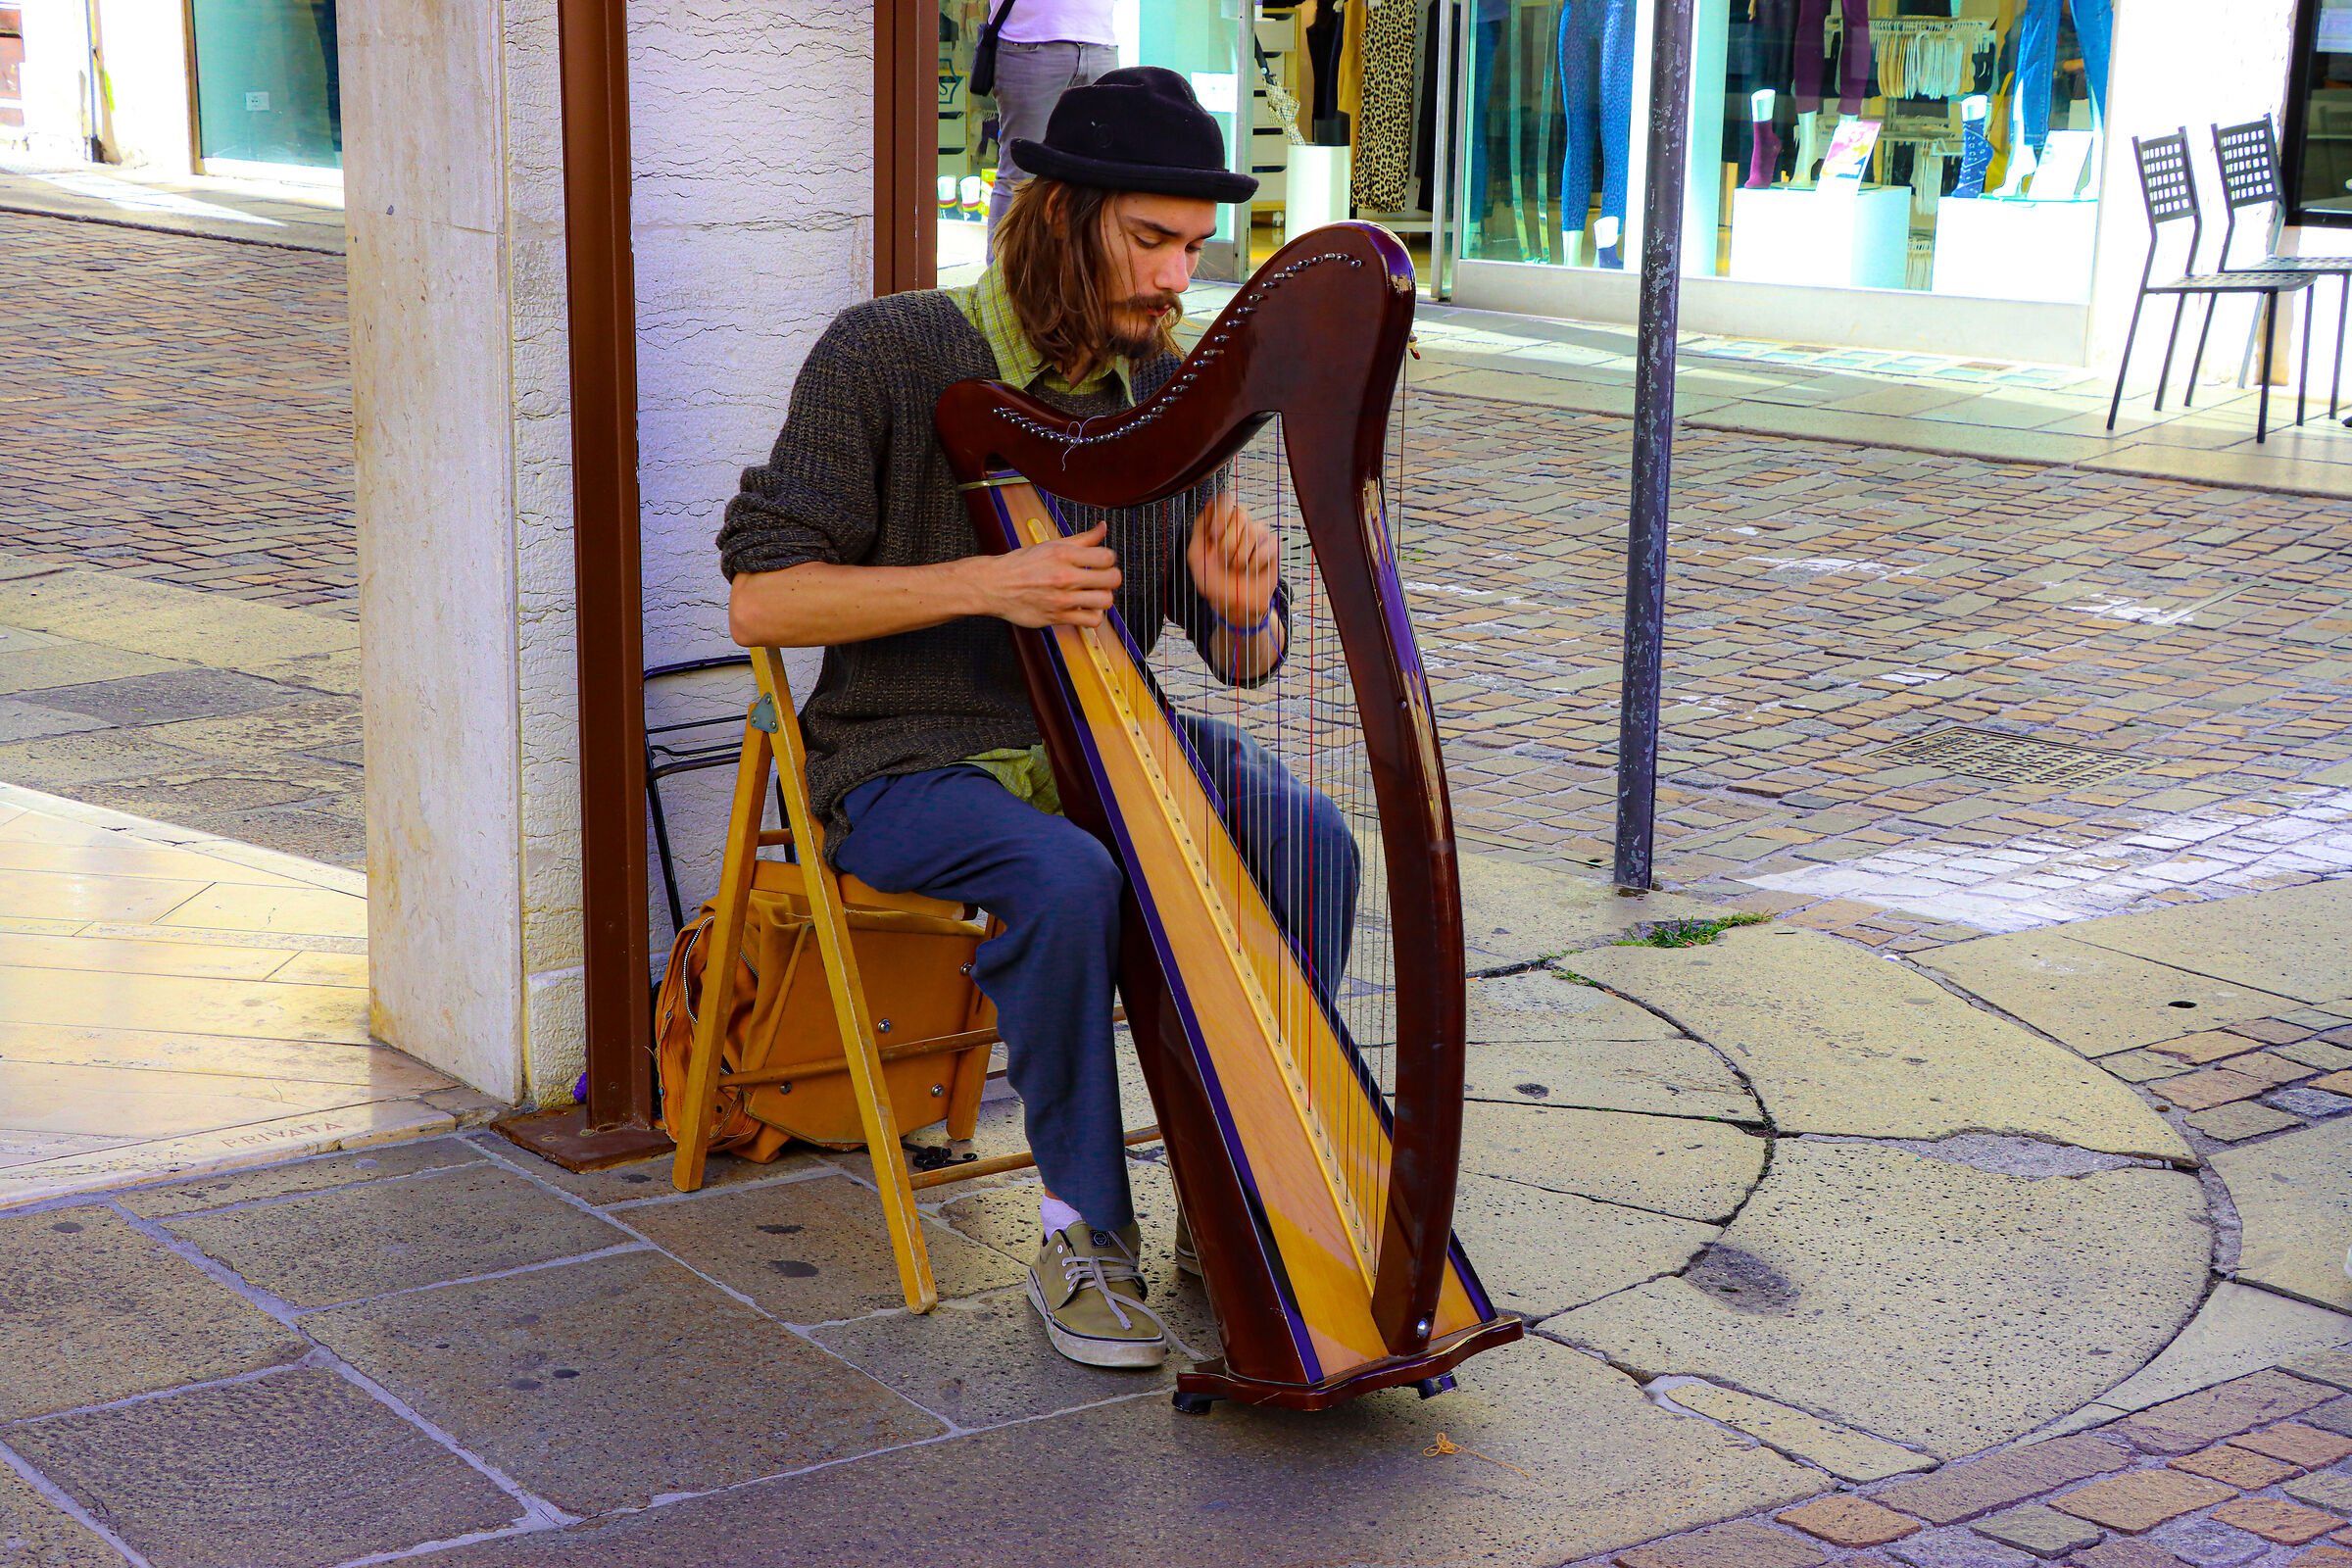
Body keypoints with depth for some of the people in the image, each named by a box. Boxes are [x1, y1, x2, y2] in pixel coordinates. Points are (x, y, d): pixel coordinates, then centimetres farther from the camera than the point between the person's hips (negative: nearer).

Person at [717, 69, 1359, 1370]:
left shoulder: (1164, 394, 3)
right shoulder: (886, 357, -12)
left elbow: (1241, 662, 5)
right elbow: (761, 599, -16)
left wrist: (1244, 603, -21)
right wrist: (989, 584, -26)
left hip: (1097, 741, 5)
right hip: (909, 766, -5)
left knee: (1311, 845, -21)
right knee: (1069, 881, -36)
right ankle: (1084, 1237, -18)